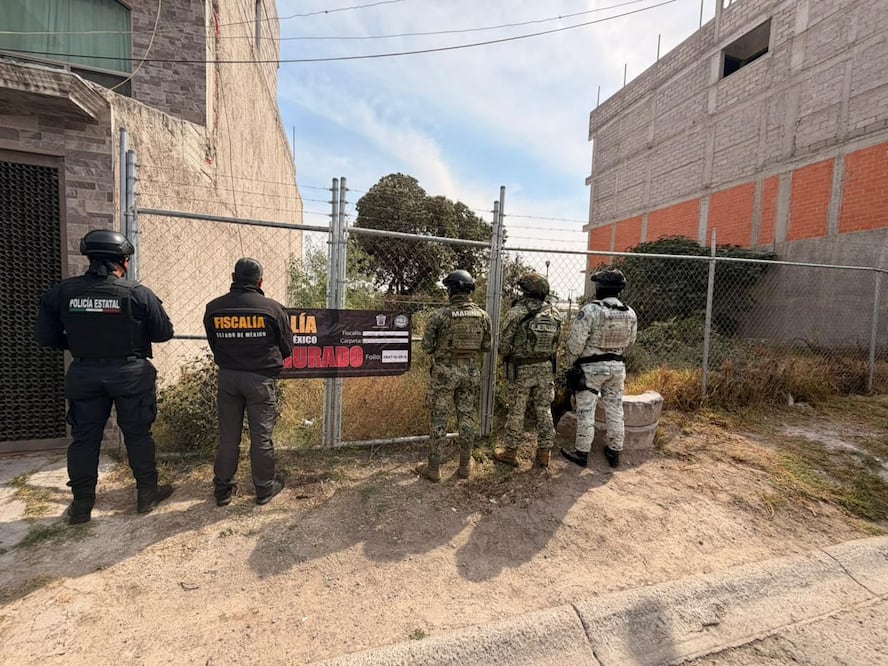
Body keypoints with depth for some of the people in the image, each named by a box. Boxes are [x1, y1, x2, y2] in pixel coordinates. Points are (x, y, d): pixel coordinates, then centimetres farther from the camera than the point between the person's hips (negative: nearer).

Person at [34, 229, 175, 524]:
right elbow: (164, 333, -8)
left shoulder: (61, 292, -3)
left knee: (84, 438, 16)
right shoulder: (138, 293, -14)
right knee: (137, 434, 10)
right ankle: (147, 494, 22)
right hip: (130, 373, -3)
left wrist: (78, 343, 18)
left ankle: (81, 505, 26)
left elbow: (45, 336, 1)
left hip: (83, 374, 3)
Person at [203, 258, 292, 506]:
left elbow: (214, 345, 6)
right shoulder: (272, 307, -11)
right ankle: (265, 489, 22)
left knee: (228, 436, 14)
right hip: (261, 378, -3)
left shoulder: (213, 308, -2)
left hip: (227, 377, 3)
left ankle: (223, 490, 27)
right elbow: (287, 348, -4)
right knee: (261, 436, 8)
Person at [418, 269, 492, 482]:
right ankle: (465, 465, 26)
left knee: (439, 419, 7)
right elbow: (486, 346, 6)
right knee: (468, 417, 14)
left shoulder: (440, 315, -12)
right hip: (472, 372, 3)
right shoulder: (482, 315, -1)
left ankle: (434, 468, 17)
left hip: (445, 372, -3)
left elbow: (427, 347, -8)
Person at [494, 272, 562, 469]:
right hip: (546, 368, 4)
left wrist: (505, 357, 11)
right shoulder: (554, 313, -1)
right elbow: (556, 342, 6)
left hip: (521, 369, -4)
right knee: (544, 410, 13)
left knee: (517, 412, 8)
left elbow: (504, 341, -9)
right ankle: (544, 454, 22)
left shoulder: (516, 313, -16)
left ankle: (510, 453, 21)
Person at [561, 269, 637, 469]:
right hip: (617, 367, 6)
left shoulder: (590, 310, -18)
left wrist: (571, 363, -1)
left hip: (591, 367, -5)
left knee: (586, 411, 5)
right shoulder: (630, 313, 1)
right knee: (615, 410, 15)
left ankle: (581, 453, 15)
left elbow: (576, 342, -16)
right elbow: (629, 342, 10)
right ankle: (614, 452, 27)